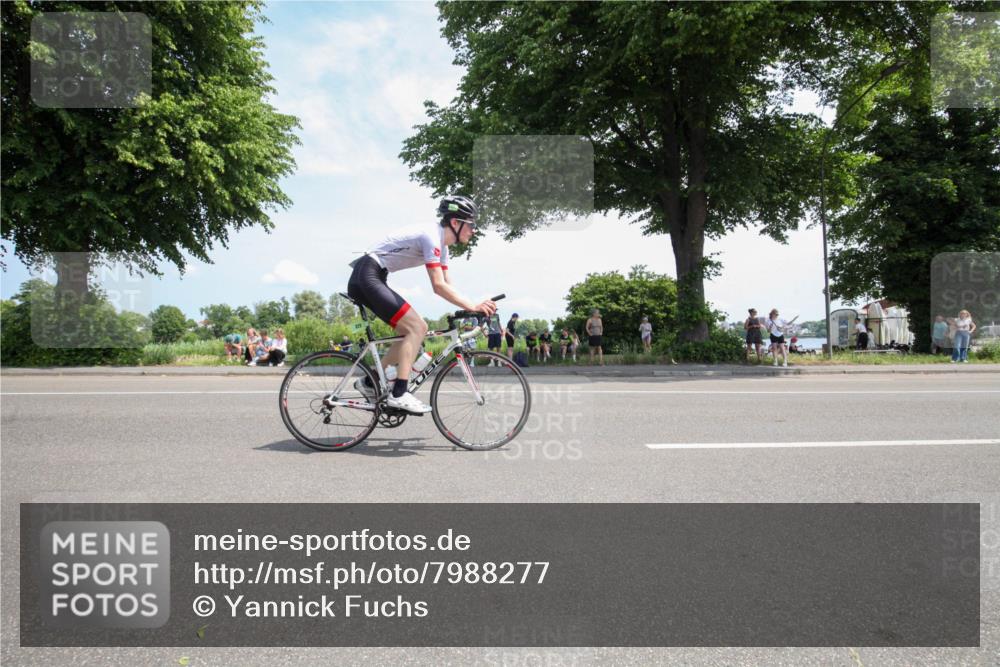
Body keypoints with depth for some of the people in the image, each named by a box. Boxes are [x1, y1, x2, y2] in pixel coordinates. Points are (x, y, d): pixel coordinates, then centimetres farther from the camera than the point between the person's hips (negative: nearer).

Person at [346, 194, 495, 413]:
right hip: (367, 275, -10)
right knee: (416, 327, -16)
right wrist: (472, 306, -24)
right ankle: (398, 394, -19)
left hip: (373, 280, 10)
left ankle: (370, 382, 13)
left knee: (414, 329, 9)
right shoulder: (431, 237, -17)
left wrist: (473, 307, -3)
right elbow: (439, 287, -23)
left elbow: (448, 285, 10)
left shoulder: (441, 245, 14)